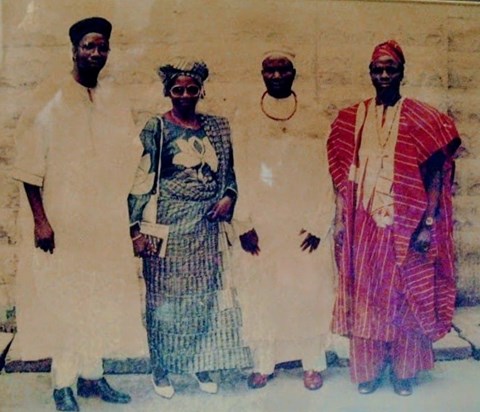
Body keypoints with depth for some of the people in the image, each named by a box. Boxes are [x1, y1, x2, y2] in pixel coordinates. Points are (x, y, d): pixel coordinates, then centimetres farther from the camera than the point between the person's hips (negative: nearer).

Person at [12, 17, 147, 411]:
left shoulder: (113, 100, 9)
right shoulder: (49, 98, -6)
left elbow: (129, 157, 11)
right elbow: (30, 164, -9)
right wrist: (40, 219, -16)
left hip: (106, 221, 5)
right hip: (61, 219, -5)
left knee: (102, 296, 10)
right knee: (63, 297, 0)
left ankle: (92, 375, 25)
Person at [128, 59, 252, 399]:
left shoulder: (217, 127, 11)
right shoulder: (156, 128, 0)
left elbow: (229, 172, 17)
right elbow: (141, 180, -3)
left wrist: (228, 197, -3)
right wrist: (138, 227, -9)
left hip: (207, 224, 3)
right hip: (168, 224, -3)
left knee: (205, 295, 6)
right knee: (165, 297, 2)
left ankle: (201, 365, 21)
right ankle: (162, 370, 17)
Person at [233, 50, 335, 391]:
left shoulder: (312, 120, 3)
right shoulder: (248, 123, 4)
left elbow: (324, 175, 0)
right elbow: (240, 177, 1)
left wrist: (319, 225, -7)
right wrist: (244, 225, -6)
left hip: (304, 226, 0)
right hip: (262, 226, 1)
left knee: (309, 290, 2)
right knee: (261, 293, 5)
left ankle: (313, 363, 18)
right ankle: (263, 363, 19)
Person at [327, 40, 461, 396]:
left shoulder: (421, 118, -2)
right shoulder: (351, 119, 6)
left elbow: (434, 175, -4)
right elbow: (343, 175, 6)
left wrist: (428, 224, -11)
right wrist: (340, 220, 1)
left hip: (407, 225, -2)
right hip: (365, 224, 2)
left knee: (406, 295, 7)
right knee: (365, 295, 8)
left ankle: (404, 371, 23)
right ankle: (367, 369, 23)